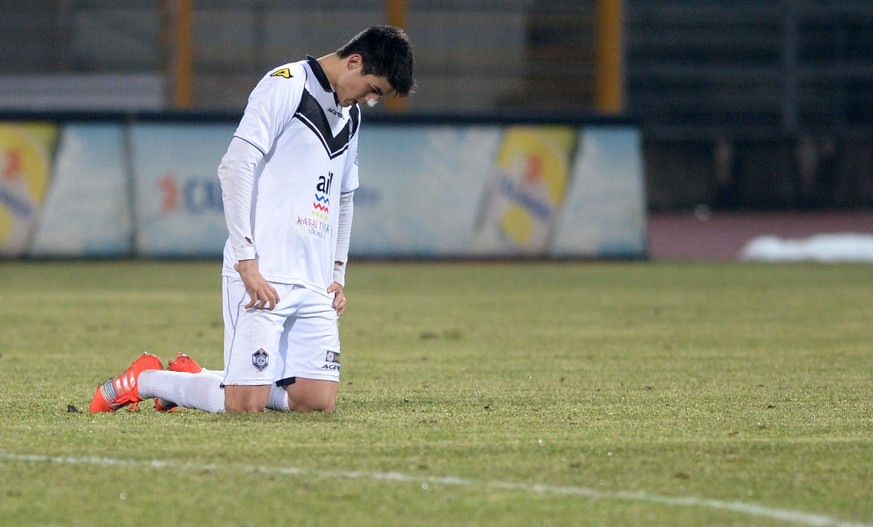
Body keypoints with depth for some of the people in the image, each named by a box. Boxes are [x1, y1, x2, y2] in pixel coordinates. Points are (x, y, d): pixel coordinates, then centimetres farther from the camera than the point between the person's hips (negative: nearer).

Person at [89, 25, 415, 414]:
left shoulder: (351, 116, 20)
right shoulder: (286, 86, -6)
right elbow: (235, 168, -14)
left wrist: (338, 275, 19)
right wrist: (247, 262, -18)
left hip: (314, 284, 8)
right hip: (261, 277, -8)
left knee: (319, 402, -3)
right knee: (245, 405, -15)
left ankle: (194, 379, 16)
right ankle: (145, 381, 11)